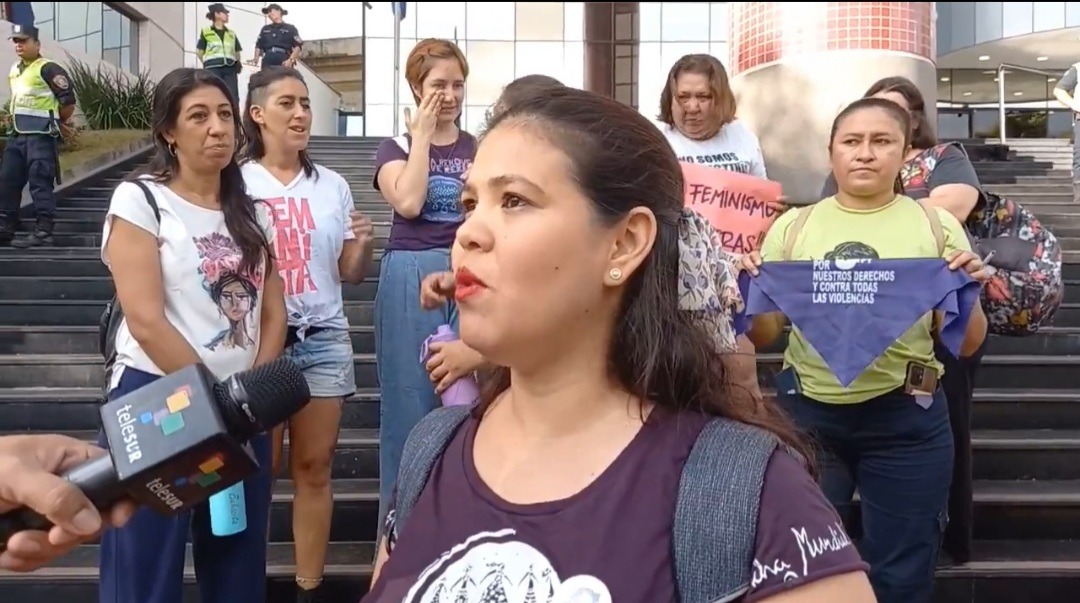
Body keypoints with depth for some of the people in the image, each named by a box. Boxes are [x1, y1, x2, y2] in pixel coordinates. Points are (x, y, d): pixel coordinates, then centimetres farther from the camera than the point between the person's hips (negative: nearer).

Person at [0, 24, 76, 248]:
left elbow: (68, 100, -12)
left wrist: (58, 123, 3)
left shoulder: (48, 69, -11)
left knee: (40, 184, -7)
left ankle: (43, 232, -2)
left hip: (40, 136, -9)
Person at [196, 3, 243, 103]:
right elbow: (199, 51, 9)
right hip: (213, 68, -4)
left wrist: (237, 63, 9)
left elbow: (237, 51, 25)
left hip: (230, 68, 4)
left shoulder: (231, 33, 21)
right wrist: (207, 64, 1)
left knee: (233, 97, -4)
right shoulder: (206, 32, 9)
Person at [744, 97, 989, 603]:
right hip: (807, 413, 1)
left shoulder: (936, 226, 2)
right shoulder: (793, 226, 3)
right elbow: (764, 337, 7)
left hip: (906, 422, 0)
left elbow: (966, 345, 4)